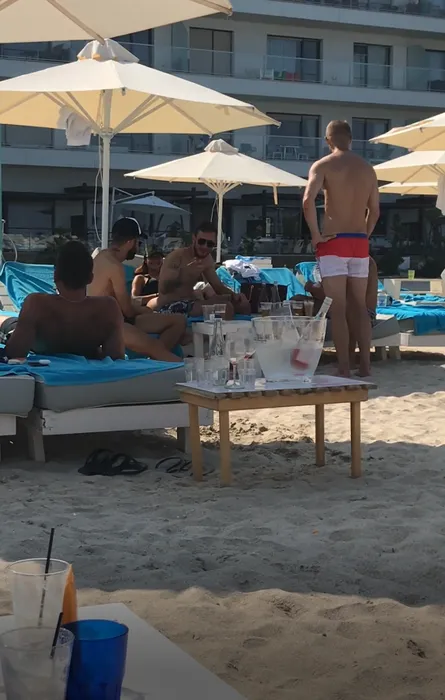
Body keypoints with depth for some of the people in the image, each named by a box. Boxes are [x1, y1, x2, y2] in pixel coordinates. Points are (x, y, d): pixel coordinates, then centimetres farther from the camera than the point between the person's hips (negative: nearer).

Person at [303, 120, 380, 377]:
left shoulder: (323, 165, -3)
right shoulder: (367, 168, 12)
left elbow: (308, 201, -18)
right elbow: (375, 210, 13)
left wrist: (316, 235, -11)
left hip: (334, 242, -4)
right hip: (360, 243, 4)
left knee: (338, 309, -2)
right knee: (360, 306, 12)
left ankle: (344, 369, -4)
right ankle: (366, 365, 10)